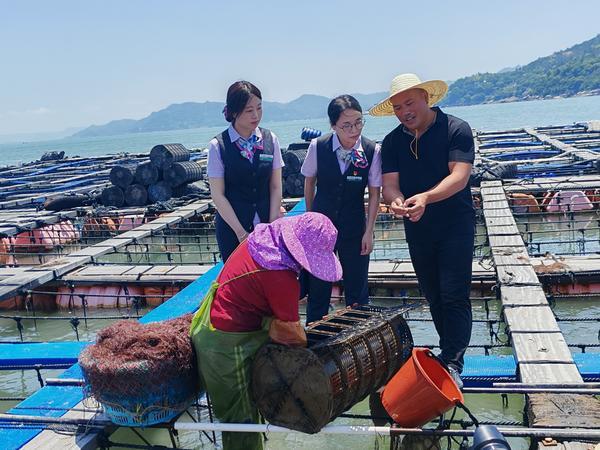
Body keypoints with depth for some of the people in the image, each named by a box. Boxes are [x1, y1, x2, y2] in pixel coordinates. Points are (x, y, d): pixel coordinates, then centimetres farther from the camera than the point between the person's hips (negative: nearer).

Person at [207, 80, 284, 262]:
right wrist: (241, 233, -9)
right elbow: (218, 195, -6)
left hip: (266, 226, 2)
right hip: (232, 229, -2)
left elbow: (275, 187, 4)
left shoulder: (270, 140, 2)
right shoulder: (218, 146, -6)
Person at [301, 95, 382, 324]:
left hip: (354, 228, 0)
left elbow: (374, 194, -5)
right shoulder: (318, 147, -12)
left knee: (357, 291, 8)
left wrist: (369, 231, -5)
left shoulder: (372, 151, -14)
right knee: (317, 288, 9)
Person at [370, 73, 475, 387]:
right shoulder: (392, 141, 2)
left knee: (454, 296, -8)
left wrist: (425, 197, -39)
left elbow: (459, 176, -22)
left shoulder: (456, 129, -11)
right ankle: (450, 354, 29)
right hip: (417, 228, 5)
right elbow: (389, 184, -7)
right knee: (433, 296, 13)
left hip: (455, 223, -5)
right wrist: (396, 201, -32)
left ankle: (453, 363, 1)